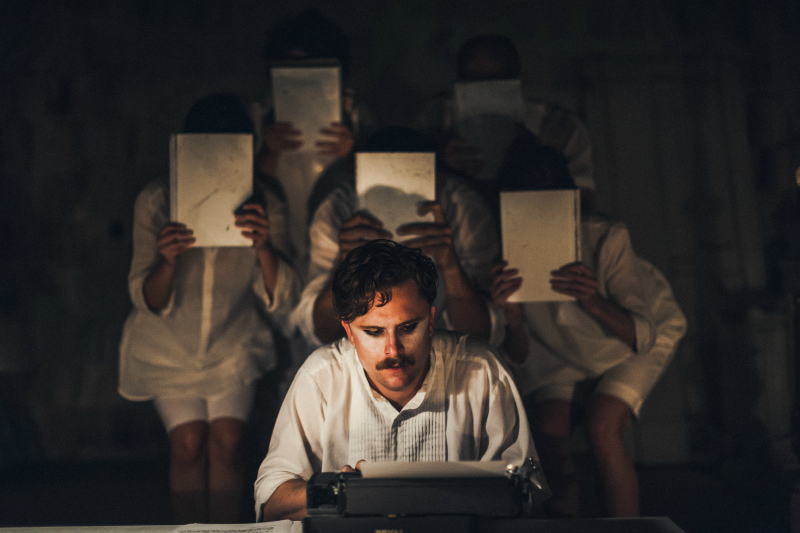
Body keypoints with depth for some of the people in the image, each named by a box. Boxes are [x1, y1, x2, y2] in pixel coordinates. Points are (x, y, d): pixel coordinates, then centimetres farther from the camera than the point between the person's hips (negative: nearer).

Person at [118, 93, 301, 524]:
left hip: (232, 347, 1)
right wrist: (166, 261, -40)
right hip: (168, 348, -1)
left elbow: (280, 303, -22)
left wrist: (264, 246, -41)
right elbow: (148, 302, -18)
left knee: (225, 442, -13)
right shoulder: (156, 203, -17)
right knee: (187, 443, -12)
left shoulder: (265, 209, -15)